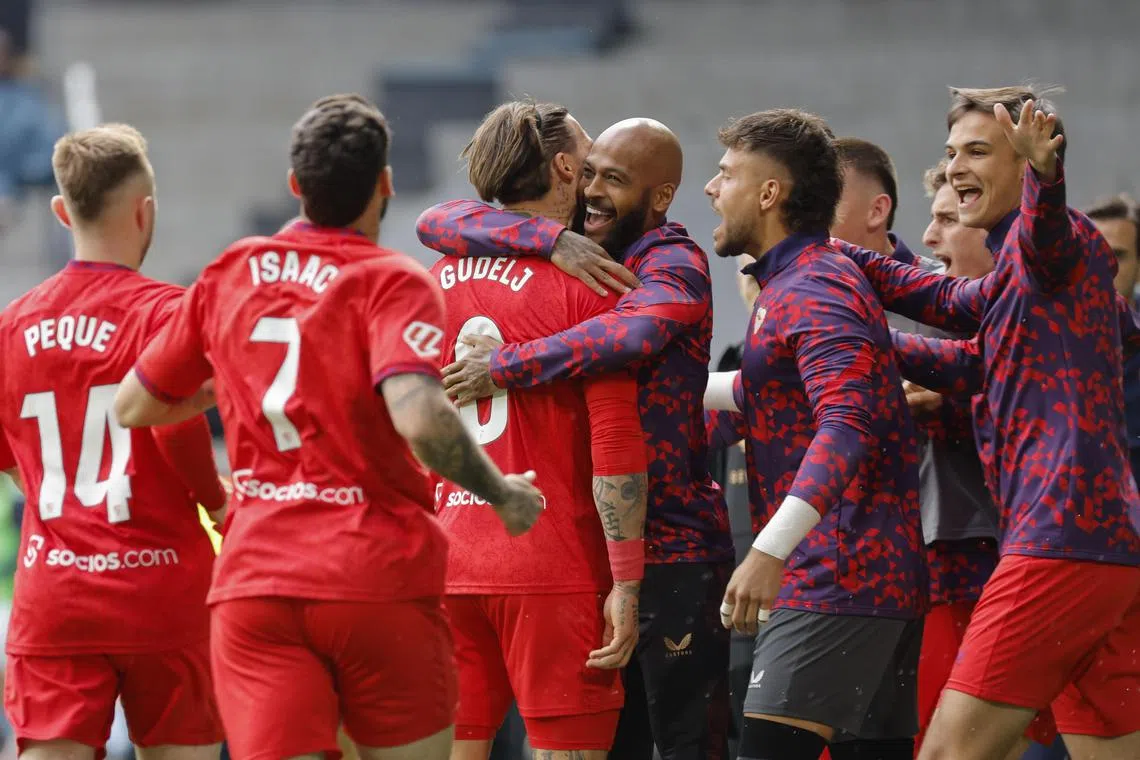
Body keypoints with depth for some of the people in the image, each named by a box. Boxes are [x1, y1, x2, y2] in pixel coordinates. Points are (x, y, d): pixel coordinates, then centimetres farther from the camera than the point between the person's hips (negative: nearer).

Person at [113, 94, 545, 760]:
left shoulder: (229, 275, 9)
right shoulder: (393, 283, -7)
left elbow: (134, 407, 18)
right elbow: (420, 418, -23)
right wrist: (502, 494, -8)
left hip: (253, 585, 3)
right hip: (378, 580, -3)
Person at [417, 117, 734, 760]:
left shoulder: (674, 262, -10)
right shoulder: (576, 257, 9)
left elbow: (638, 333, -34)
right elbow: (438, 223, -2)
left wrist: (505, 368, -25)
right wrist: (550, 239, -17)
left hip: (673, 552, -7)